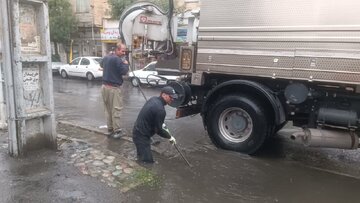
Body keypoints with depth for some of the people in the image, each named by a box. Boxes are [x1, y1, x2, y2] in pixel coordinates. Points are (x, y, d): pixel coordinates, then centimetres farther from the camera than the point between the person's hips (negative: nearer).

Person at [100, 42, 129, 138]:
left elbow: (101, 65, 33)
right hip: (114, 88, -8)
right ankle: (117, 131, 0)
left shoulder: (106, 57, 13)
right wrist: (126, 64, -2)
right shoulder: (117, 59, -16)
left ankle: (110, 129, 19)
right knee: (116, 110, -3)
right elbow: (124, 72, -17)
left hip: (104, 86, 8)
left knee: (108, 109, 13)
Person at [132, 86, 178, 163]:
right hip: (141, 136, -10)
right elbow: (159, 130, -17)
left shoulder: (154, 99, 2)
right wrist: (170, 137, -2)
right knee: (147, 161, -8)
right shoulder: (160, 110, -26)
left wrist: (162, 124, 15)